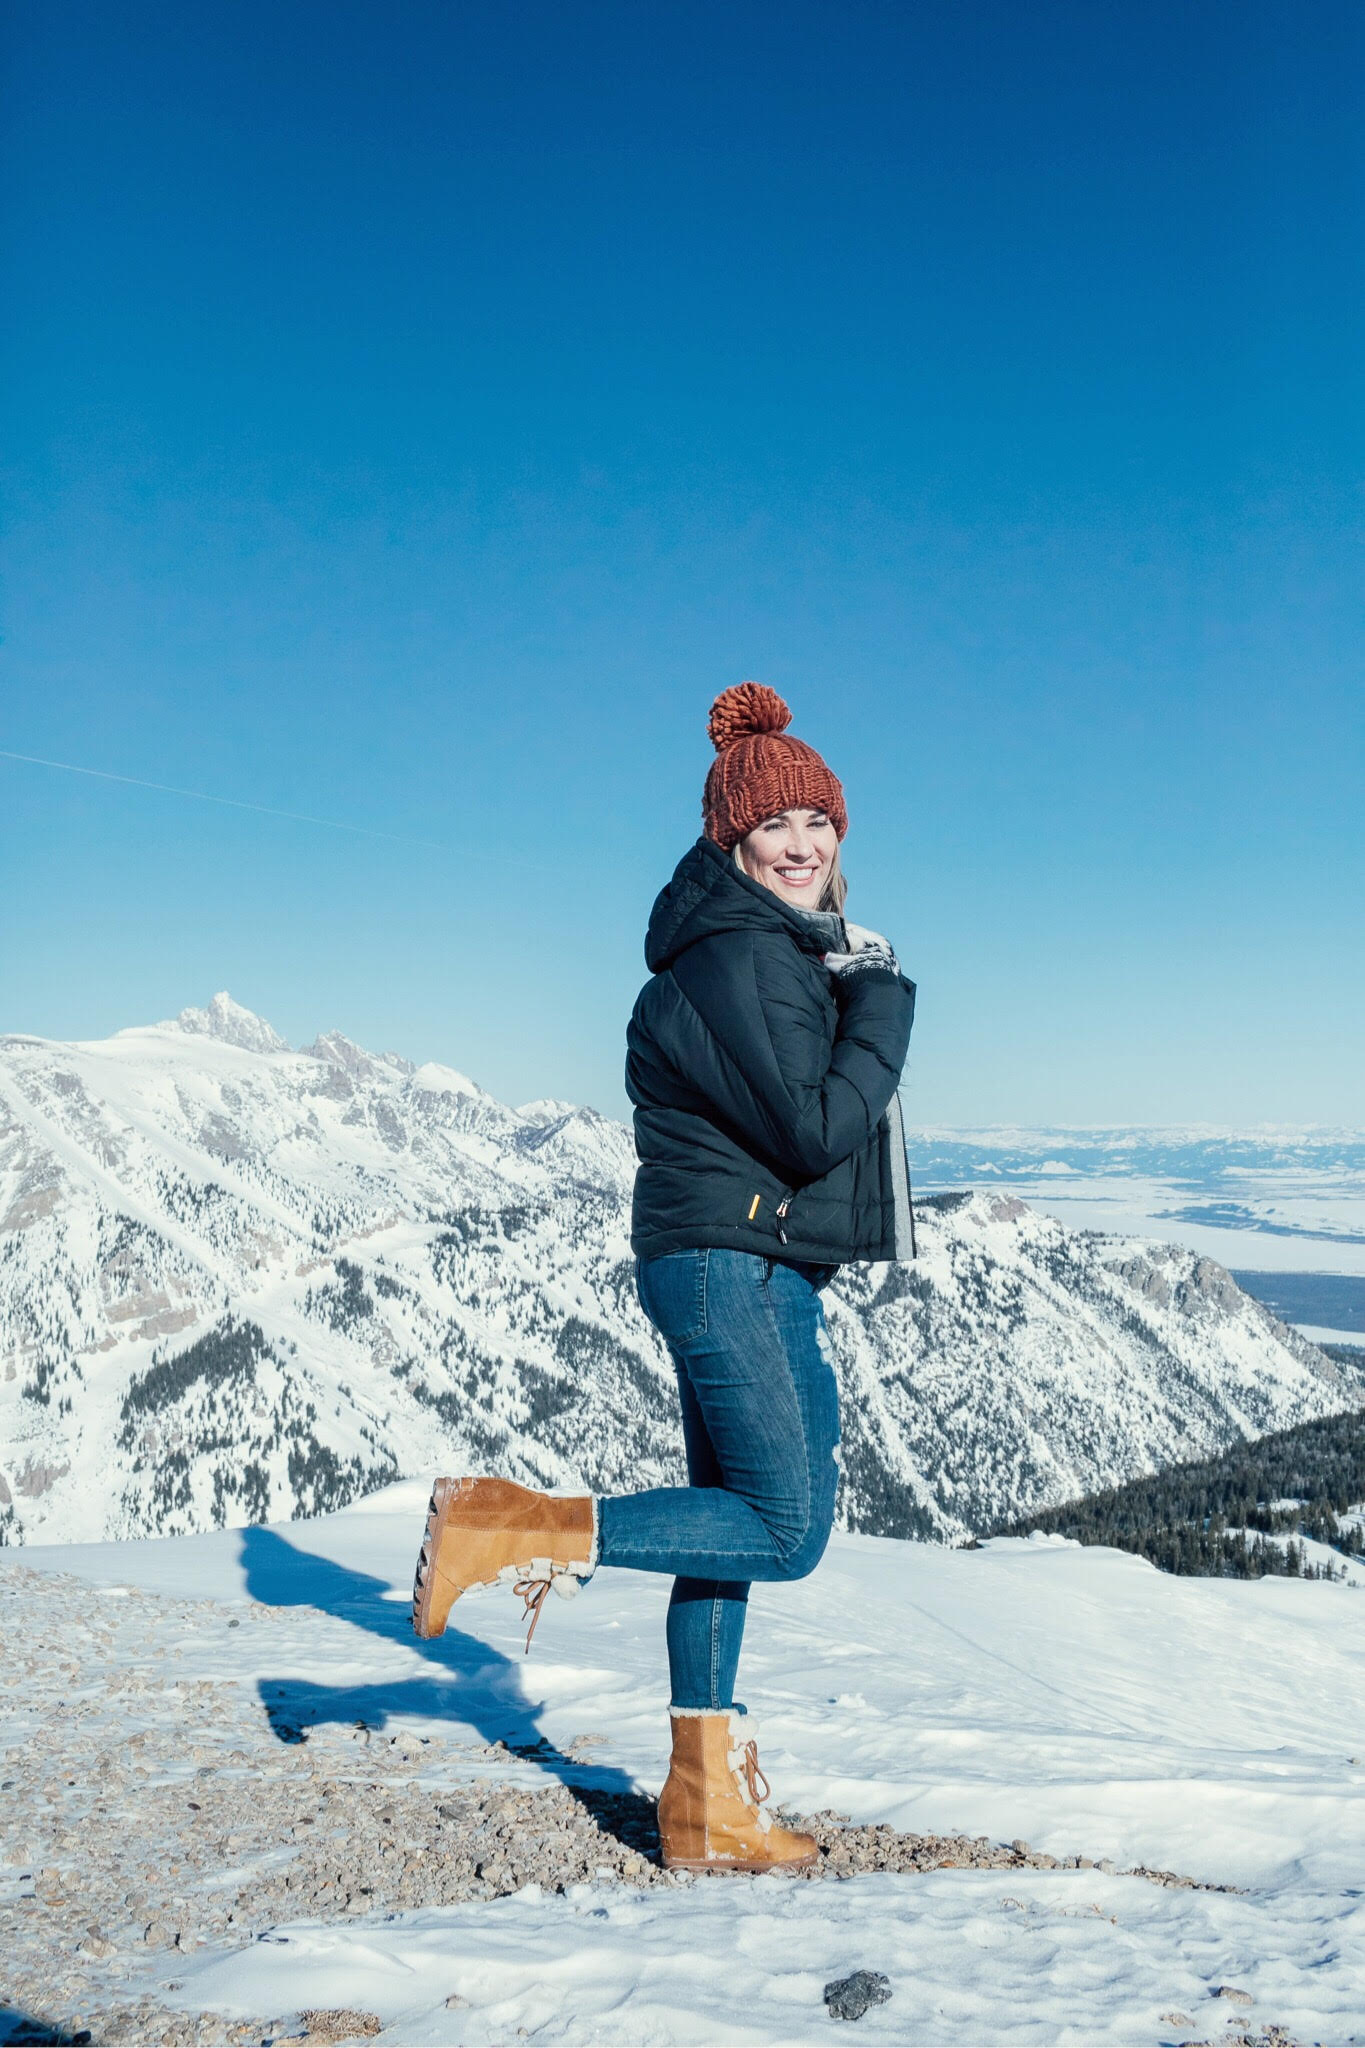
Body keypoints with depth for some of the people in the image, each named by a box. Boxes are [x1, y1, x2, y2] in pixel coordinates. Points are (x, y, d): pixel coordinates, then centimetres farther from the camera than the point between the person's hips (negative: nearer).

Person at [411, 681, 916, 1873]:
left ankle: (710, 1806, 22)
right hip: (727, 1262, -10)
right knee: (786, 1529, -8)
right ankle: (516, 1531, -2)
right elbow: (815, 1130, -20)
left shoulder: (790, 947, 17)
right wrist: (884, 1007, -11)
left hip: (767, 1273, 10)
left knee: (738, 1515, 12)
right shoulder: (738, 958, -16)